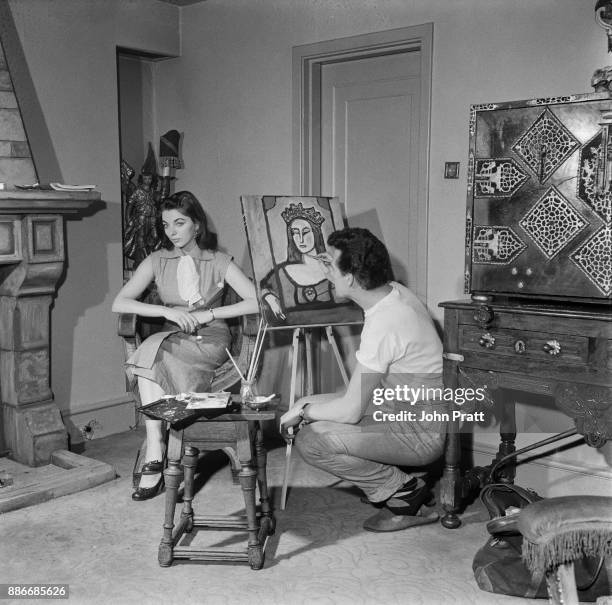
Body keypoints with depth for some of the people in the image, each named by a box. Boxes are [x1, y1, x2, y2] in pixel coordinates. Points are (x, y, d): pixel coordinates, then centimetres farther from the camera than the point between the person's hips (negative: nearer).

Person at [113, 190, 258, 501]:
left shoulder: (218, 262, 2)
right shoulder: (157, 261, 7)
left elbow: (256, 301, -8)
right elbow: (119, 303, -3)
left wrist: (208, 314, -14)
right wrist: (167, 311, -16)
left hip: (210, 340, -2)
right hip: (172, 339, 3)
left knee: (154, 352, -32)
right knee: (153, 356, -34)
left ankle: (155, 456, -27)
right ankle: (156, 455, -31)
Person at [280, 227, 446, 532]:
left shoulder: (383, 325, -29)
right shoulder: (395, 292, 0)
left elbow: (350, 411, -25)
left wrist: (303, 411, -6)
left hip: (421, 432, -10)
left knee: (310, 439, -18)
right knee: (314, 406, 13)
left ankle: (404, 492, -1)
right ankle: (394, 481, 15)